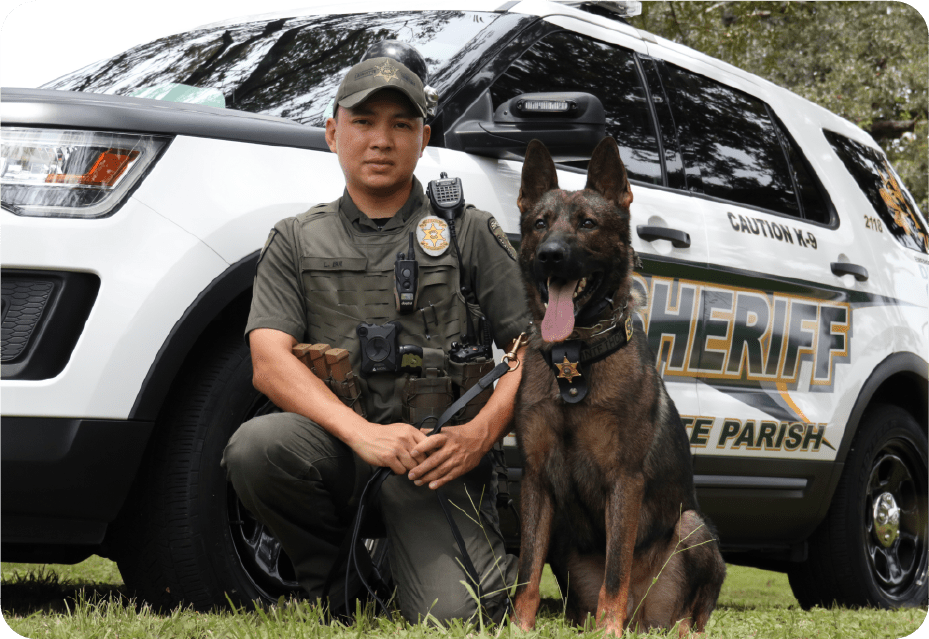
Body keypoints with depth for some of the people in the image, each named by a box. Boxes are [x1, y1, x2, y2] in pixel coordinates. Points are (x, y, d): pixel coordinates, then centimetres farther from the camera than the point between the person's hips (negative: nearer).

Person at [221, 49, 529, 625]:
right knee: (256, 445, -33)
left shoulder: (470, 233, 13)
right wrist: (362, 433, -18)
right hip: (336, 449, 1)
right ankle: (340, 588, -4)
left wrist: (480, 433, -12)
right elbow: (270, 360, -1)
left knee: (455, 615, -24)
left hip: (438, 459, -1)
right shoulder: (295, 242, 14)